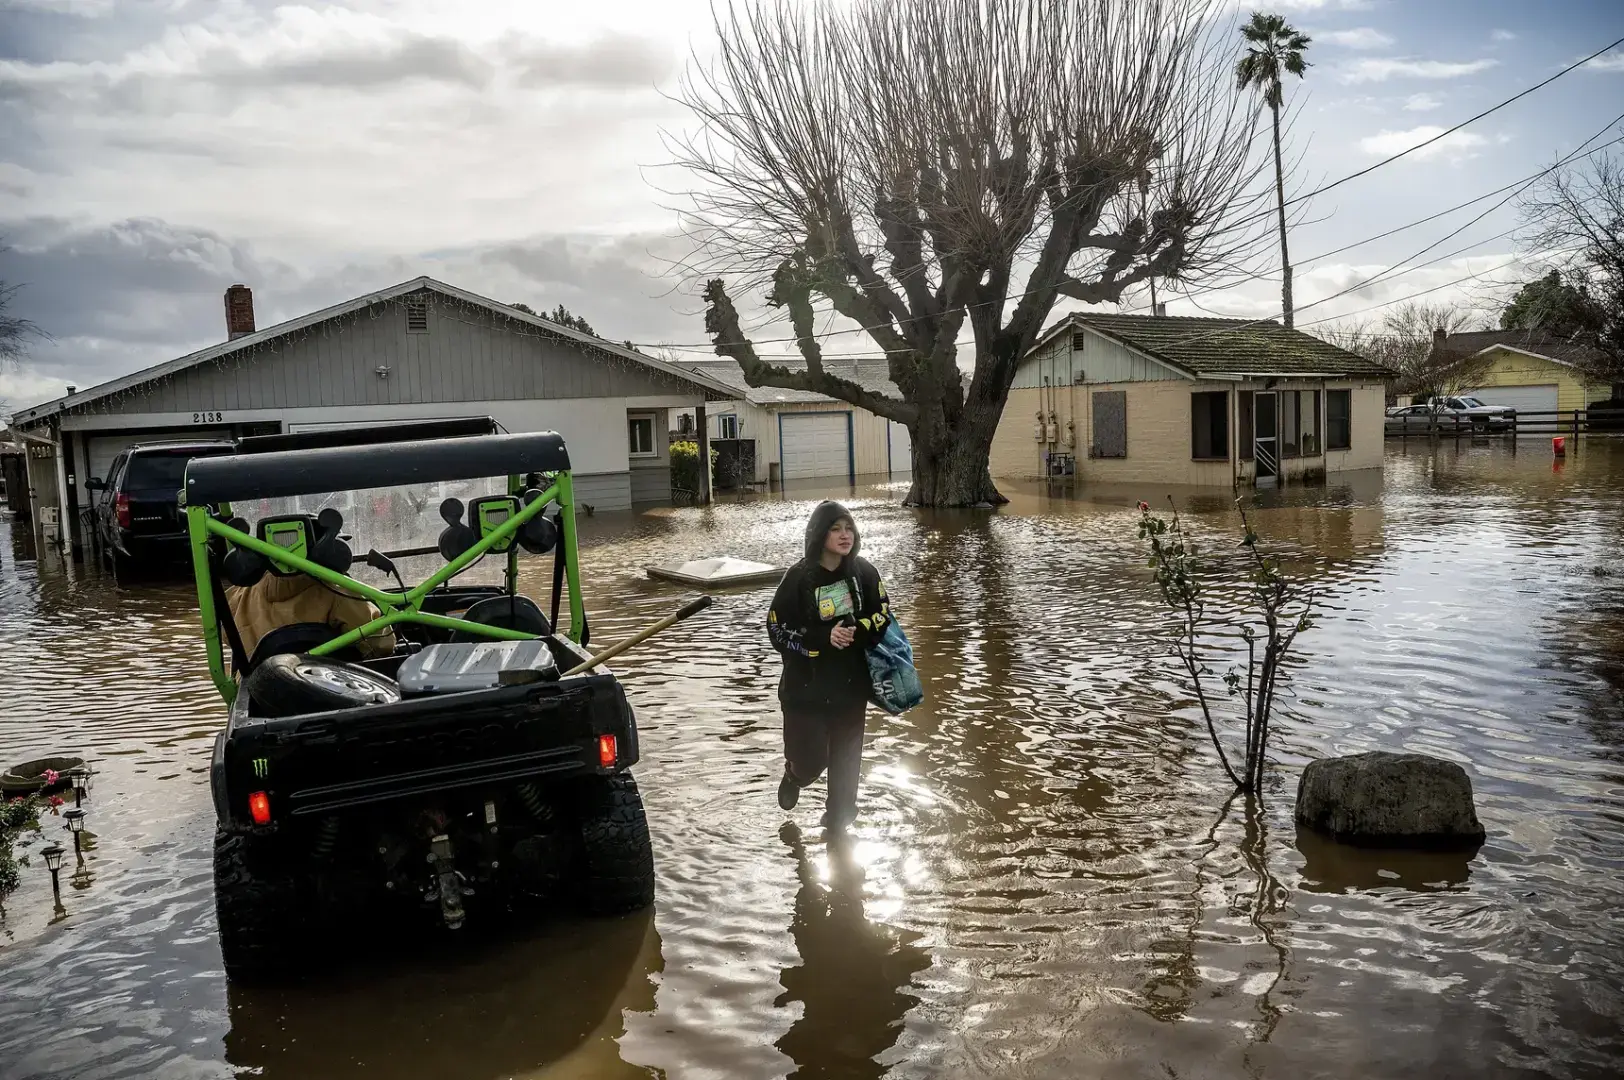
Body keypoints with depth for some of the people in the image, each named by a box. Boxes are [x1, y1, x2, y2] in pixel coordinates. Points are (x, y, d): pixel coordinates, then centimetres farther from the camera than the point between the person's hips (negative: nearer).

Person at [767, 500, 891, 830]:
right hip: (806, 686, -3)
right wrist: (824, 639, -24)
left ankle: (838, 815, 35)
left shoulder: (863, 571, -6)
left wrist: (857, 632, -17)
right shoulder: (799, 577, -15)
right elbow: (778, 631, -13)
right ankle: (794, 776, 37)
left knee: (846, 755, 11)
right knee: (811, 760, 0)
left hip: (852, 683, 3)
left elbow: (883, 613, 3)